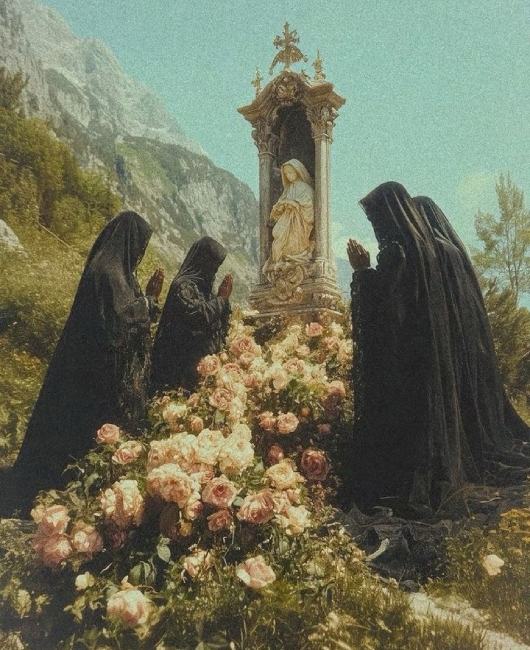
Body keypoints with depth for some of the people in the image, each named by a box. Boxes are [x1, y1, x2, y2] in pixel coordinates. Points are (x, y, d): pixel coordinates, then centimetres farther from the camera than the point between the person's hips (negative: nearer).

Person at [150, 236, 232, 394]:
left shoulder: (202, 284, 13)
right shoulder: (183, 286, -13)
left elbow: (217, 317, 18)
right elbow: (199, 316, -24)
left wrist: (223, 298, 2)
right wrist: (221, 298, -13)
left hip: (203, 355, 9)